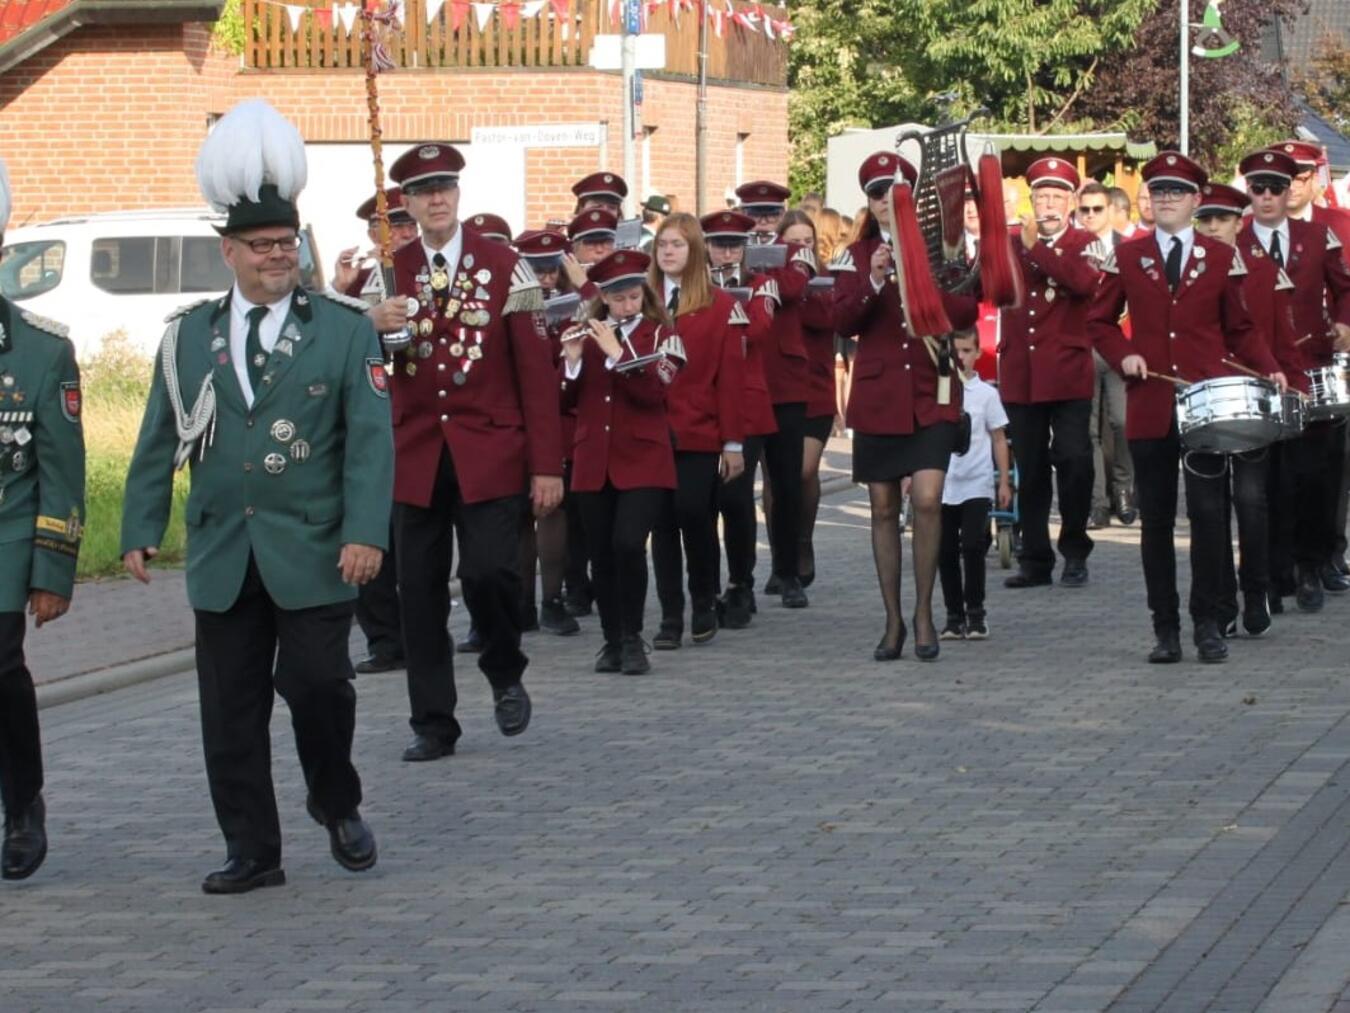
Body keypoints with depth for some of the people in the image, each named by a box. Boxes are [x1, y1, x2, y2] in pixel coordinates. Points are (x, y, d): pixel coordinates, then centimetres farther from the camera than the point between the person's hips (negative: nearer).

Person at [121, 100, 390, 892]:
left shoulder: (346, 329, 1)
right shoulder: (189, 336, 10)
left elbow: (371, 438, -5)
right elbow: (159, 441, 12)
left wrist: (365, 532, -15)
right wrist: (141, 529, 5)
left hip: (314, 553, -3)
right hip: (221, 556, 3)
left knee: (319, 685, -6)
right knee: (231, 708, 4)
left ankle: (338, 806, 22)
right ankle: (252, 852, 12)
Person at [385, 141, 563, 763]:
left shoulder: (504, 267, 1)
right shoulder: (388, 274, 7)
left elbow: (536, 369, 0)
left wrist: (546, 465, -5)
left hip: (490, 454, -3)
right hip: (416, 455, 3)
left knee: (488, 570, -17)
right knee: (420, 590, 3)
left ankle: (505, 674, 12)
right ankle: (432, 723, 13)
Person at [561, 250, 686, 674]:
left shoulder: (661, 337, 1)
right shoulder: (584, 336, 10)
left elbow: (654, 390, -15)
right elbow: (565, 399, 4)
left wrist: (616, 353, -21)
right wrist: (572, 360, -13)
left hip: (643, 461, -3)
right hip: (593, 462, 3)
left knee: (628, 543, -18)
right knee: (601, 554, 3)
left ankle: (632, 639, -6)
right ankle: (611, 640, 17)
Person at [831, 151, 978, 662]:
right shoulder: (855, 257, 7)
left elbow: (967, 313, -4)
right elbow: (842, 322, -5)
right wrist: (873, 282, -20)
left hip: (931, 394, -1)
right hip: (878, 396, 2)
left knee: (927, 500, -14)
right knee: (884, 509, 5)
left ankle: (924, 614, -2)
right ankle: (893, 620, 12)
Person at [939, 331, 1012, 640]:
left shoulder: (986, 394, 2)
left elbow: (999, 440, 6)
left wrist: (1004, 482, 4)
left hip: (977, 484, -2)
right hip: (942, 484, 2)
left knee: (972, 547, -10)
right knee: (946, 552, 3)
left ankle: (975, 613, 1)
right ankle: (954, 615, 13)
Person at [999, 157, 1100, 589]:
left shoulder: (1083, 243, 3)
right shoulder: (1012, 244, 14)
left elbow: (1085, 281, -18)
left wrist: (1036, 247, -19)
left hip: (1067, 372, -3)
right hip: (1021, 373, 3)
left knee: (1073, 460, -8)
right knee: (1030, 468, 6)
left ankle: (1075, 553, 6)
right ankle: (1035, 559, 11)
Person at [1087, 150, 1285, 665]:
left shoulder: (1222, 258, 6)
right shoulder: (1127, 257, 7)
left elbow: (1240, 330, 10)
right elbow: (1099, 321, 13)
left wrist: (1269, 370, -5)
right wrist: (1123, 355, -5)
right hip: (1150, 407, 1)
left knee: (1208, 514, -5)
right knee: (1156, 520, 4)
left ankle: (1207, 624, 4)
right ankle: (1165, 629, 10)